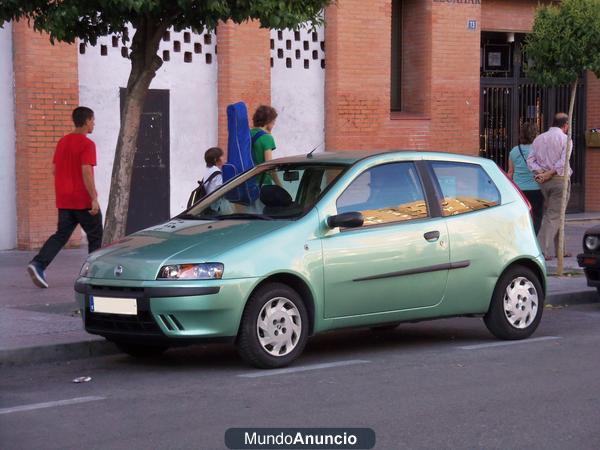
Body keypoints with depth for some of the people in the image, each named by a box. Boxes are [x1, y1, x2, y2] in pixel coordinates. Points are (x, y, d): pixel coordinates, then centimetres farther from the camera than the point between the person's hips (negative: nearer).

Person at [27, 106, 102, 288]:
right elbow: (86, 171, -22)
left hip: (64, 201, 7)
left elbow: (55, 170, 14)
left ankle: (38, 264, -12)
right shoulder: (87, 144, -13)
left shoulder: (62, 142, 11)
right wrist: (94, 198, -21)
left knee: (61, 235, 7)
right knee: (95, 236, 9)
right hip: (83, 200, -7)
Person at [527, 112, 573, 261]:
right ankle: (542, 249, -12)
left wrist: (540, 173, -7)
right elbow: (563, 162, -17)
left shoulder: (539, 139, 12)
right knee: (554, 216, -4)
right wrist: (549, 174, -12)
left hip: (544, 182, 6)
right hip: (560, 180, -6)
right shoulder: (565, 139, -4)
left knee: (552, 214, 15)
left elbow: (530, 160, 3)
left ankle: (560, 249, 19)